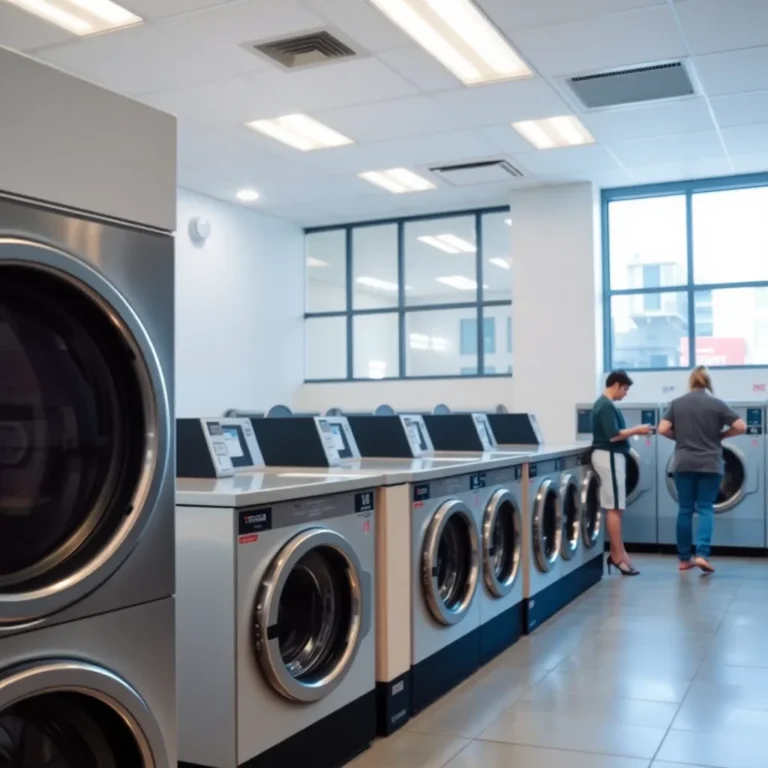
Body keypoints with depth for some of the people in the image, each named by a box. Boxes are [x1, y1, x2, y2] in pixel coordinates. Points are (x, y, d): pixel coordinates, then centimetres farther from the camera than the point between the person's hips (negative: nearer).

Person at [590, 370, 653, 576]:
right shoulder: (606, 406, -16)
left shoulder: (603, 404, 16)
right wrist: (636, 430, -12)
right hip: (609, 457, -11)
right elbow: (613, 435, -22)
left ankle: (616, 553, 15)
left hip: (610, 456, 11)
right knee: (614, 508, -7)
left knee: (614, 507, 11)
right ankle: (619, 555, -3)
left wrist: (633, 431, 11)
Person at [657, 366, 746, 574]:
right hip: (709, 464, -2)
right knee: (706, 508, 3)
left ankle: (684, 559, 12)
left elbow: (663, 429, -5)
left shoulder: (677, 403, 2)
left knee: (685, 509, 8)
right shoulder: (716, 404, -3)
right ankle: (702, 553, -13)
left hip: (684, 464, 2)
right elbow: (741, 427, -7)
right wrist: (720, 435, 8)